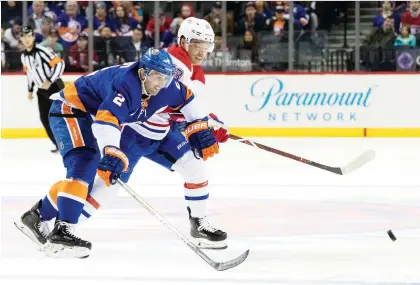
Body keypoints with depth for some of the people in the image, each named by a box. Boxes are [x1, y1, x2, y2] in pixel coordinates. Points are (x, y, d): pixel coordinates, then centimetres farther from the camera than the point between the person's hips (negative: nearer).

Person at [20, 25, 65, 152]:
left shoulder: (42, 51, -19)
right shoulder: (24, 56, 7)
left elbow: (59, 64, -23)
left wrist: (50, 81, -26)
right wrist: (30, 89, 22)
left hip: (55, 87, -8)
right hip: (42, 90, 8)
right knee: (45, 118, 3)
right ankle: (59, 144, 11)